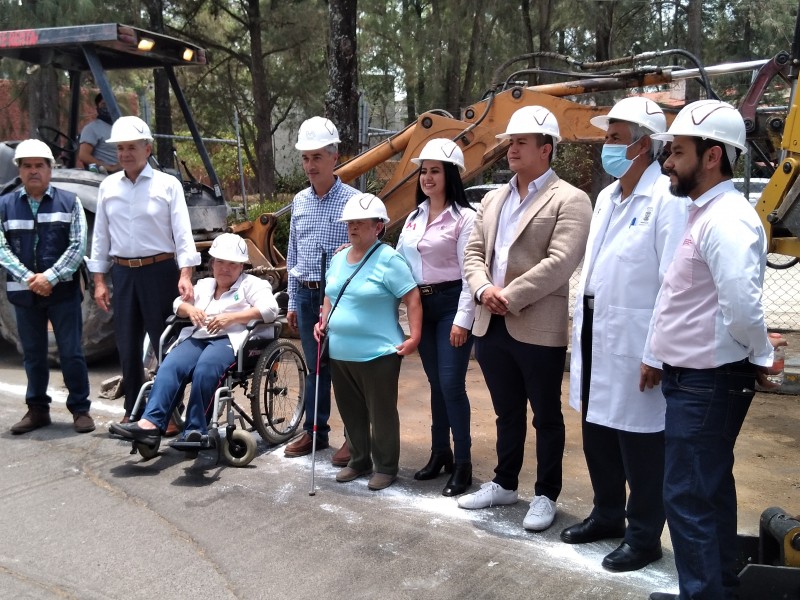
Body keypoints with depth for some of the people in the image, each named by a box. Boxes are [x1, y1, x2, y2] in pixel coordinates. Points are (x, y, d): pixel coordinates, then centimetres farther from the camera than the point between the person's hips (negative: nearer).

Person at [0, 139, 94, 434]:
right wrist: (28, 279, -12)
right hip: (24, 293, 2)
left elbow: (78, 245, -5)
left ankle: (80, 408, 12)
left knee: (71, 352, 1)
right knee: (33, 354, 11)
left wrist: (50, 277, -14)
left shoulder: (69, 202, 2)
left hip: (64, 291, -2)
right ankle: (37, 409, 23)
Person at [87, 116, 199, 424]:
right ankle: (133, 411, 22)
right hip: (122, 272, 4)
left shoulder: (168, 185, -3)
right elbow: (100, 235, 11)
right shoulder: (108, 186, 8)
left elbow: (182, 232, -8)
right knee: (127, 346, 10)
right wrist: (99, 280, 7)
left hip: (159, 270, -4)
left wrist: (185, 275, -19)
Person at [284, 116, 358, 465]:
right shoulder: (300, 201, 10)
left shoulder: (352, 200, -8)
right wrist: (292, 301, 13)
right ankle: (315, 431, 26)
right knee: (316, 367, 14)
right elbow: (292, 255, 14)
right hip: (306, 295, 5)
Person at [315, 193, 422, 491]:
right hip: (339, 353, 7)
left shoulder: (388, 260, -13)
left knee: (381, 413, 5)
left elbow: (413, 299, -13)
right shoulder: (339, 258, 11)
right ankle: (359, 460, 33)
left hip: (377, 354, -7)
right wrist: (323, 321, 9)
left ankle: (386, 467, 19)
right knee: (351, 411, 17)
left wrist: (414, 337, -18)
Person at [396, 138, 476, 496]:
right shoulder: (414, 216, 12)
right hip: (422, 305, 7)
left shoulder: (464, 217, -9)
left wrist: (463, 320, -17)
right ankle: (440, 454, 25)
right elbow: (399, 260, 16)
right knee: (435, 383, 14)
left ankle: (463, 465, 4)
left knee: (452, 384, -7)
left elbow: (469, 272, -13)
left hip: (450, 304, -7)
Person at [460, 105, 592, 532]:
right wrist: (484, 289, -8)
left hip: (539, 329, -6)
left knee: (546, 418, 8)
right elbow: (473, 253, 12)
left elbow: (560, 263, -18)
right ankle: (504, 484, 34)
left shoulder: (569, 200, -7)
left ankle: (545, 496, 21)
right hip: (491, 325, 6)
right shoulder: (492, 200, 16)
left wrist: (510, 298, -17)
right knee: (507, 414, 20)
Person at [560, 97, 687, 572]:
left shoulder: (666, 198, -16)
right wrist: (581, 321, 15)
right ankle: (608, 514, 37)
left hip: (635, 343, -8)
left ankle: (644, 537, 22)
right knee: (597, 435, 19)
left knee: (640, 444, 5)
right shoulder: (606, 197, 13)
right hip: (596, 337, 9)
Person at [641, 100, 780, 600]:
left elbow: (741, 303, -31)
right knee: (709, 494, 19)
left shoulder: (726, 219, -20)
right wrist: (660, 357, 19)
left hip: (708, 383, -10)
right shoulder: (705, 214, 13)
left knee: (689, 500, -1)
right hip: (693, 377, 10)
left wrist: (759, 356, -14)